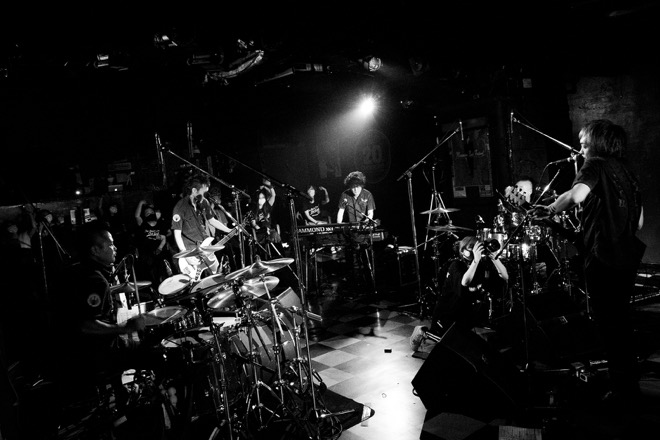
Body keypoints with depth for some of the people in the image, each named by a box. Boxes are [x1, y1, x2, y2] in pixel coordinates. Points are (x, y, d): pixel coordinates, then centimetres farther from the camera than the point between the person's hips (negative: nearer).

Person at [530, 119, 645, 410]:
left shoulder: (595, 166, -8)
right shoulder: (626, 171, 15)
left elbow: (577, 195, -32)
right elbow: (639, 222, 19)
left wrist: (549, 210, -25)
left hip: (602, 258, -9)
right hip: (627, 257, 9)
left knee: (609, 324, 1)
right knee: (620, 322, 20)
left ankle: (622, 391, 10)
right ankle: (629, 385, 32)